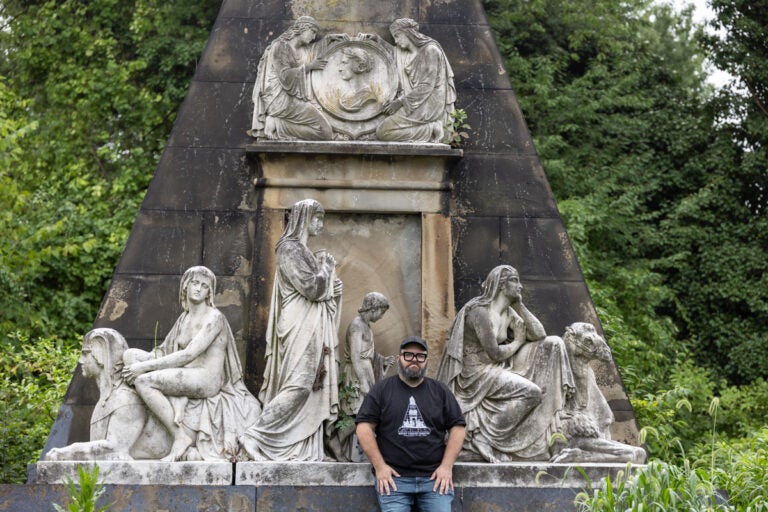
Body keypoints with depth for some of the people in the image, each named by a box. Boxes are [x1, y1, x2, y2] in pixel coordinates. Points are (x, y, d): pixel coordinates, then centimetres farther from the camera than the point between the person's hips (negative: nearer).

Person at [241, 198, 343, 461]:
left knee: (313, 389, 6)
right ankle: (256, 436, -15)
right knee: (300, 385, -16)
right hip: (300, 329, -10)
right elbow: (311, 288, -16)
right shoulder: (289, 248, -10)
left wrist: (325, 269, 8)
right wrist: (327, 268, -2)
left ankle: (309, 450, 6)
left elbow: (322, 289, 24)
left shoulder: (301, 250, 20)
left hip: (312, 329, 10)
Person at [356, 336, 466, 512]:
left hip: (434, 477, 1)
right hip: (394, 477, -1)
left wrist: (447, 466, -2)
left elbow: (457, 427, 10)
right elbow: (364, 427, 2)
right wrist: (379, 466, -7)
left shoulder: (440, 391, 13)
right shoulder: (381, 390, 7)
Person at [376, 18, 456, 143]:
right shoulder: (405, 53, 16)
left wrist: (401, 102, -18)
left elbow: (427, 86, -17)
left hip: (429, 105, -9)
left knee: (383, 132, -20)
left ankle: (430, 130, -10)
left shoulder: (430, 50, -11)